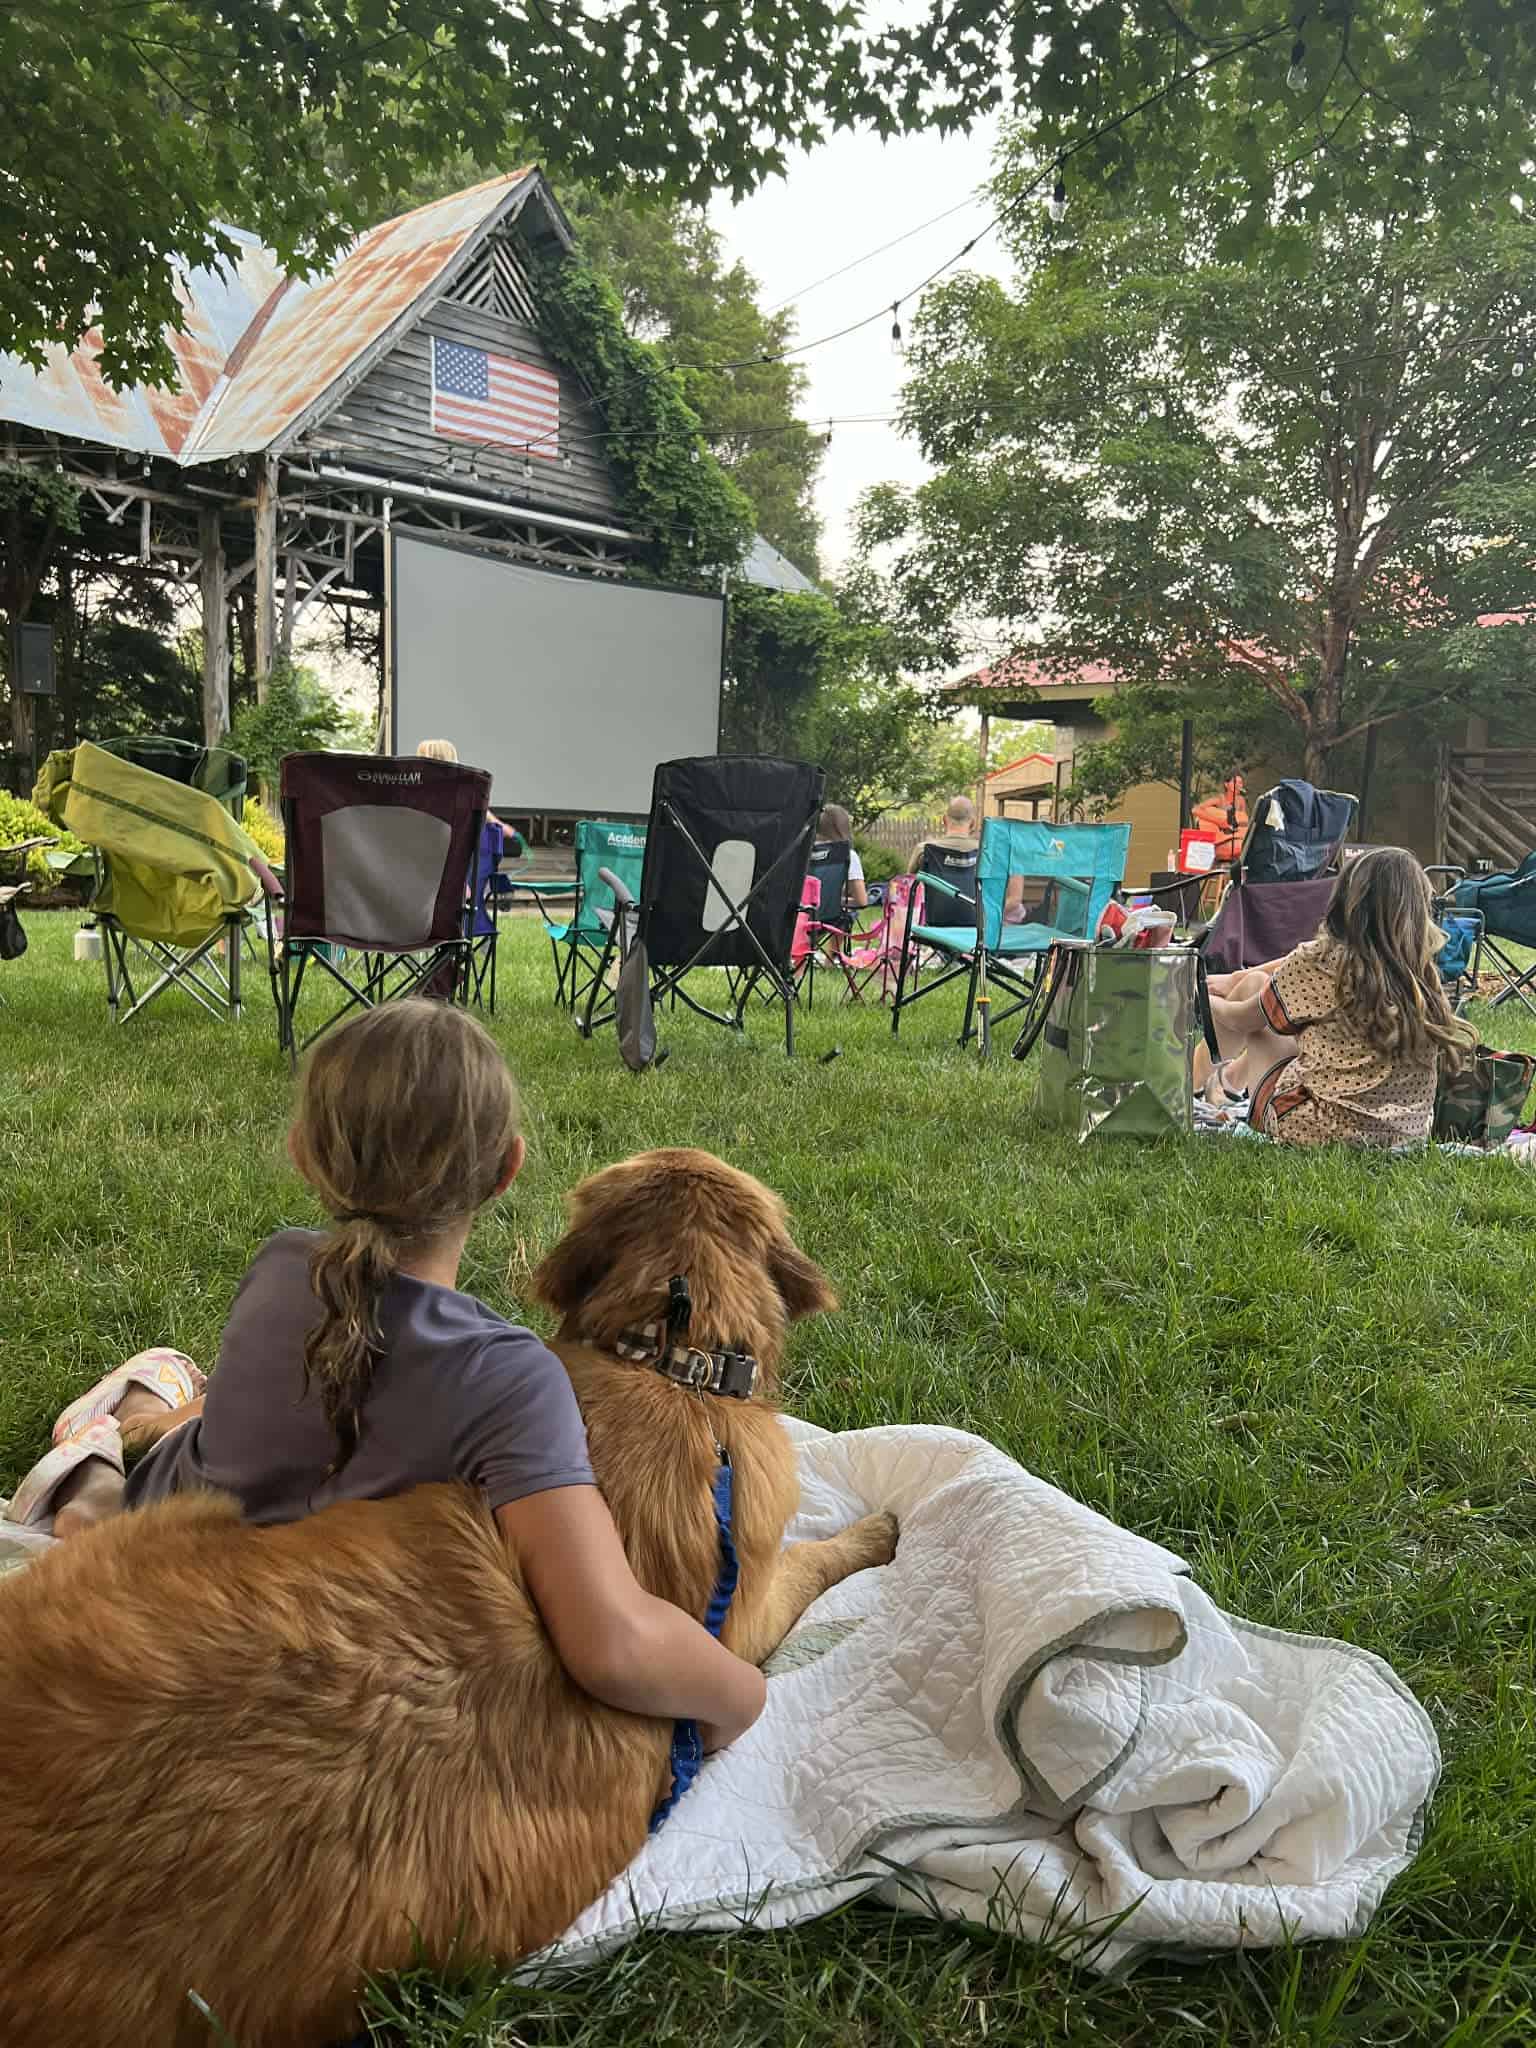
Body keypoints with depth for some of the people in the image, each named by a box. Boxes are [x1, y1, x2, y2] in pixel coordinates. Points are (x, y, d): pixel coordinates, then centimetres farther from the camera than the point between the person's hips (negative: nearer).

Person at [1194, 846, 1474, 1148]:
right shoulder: (1426, 974, 1)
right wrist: (1233, 980, 26)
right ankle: (1233, 1075, 45)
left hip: (1318, 1131, -6)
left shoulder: (1320, 963, -16)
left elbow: (1245, 1020, 2)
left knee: (1255, 983, 15)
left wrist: (1205, 1004, 24)